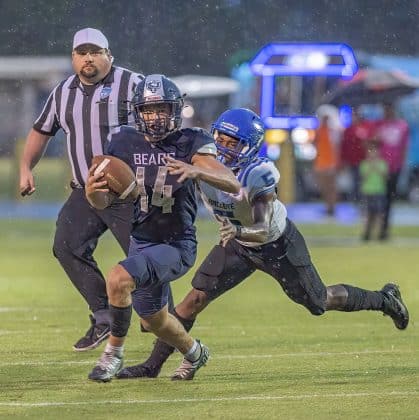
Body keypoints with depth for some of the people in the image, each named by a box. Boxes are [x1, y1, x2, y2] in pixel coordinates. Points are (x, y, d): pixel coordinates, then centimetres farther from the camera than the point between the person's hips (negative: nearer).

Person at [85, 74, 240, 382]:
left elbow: (233, 185, -26)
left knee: (119, 279, -30)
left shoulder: (190, 144, -14)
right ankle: (194, 353, 54)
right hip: (141, 240, 6)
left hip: (176, 246, -6)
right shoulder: (126, 144, -2)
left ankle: (114, 352, -11)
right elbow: (104, 201, 0)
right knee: (154, 320, 23)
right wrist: (92, 190, -25)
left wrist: (196, 171, -44)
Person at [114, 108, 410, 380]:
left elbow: (263, 231, -39)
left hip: (278, 245, -4)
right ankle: (153, 365, 0)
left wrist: (239, 230, -58)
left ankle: (385, 300, 38)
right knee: (195, 300, -7)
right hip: (238, 247, 4)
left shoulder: (258, 175, -37)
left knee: (319, 302, 12)